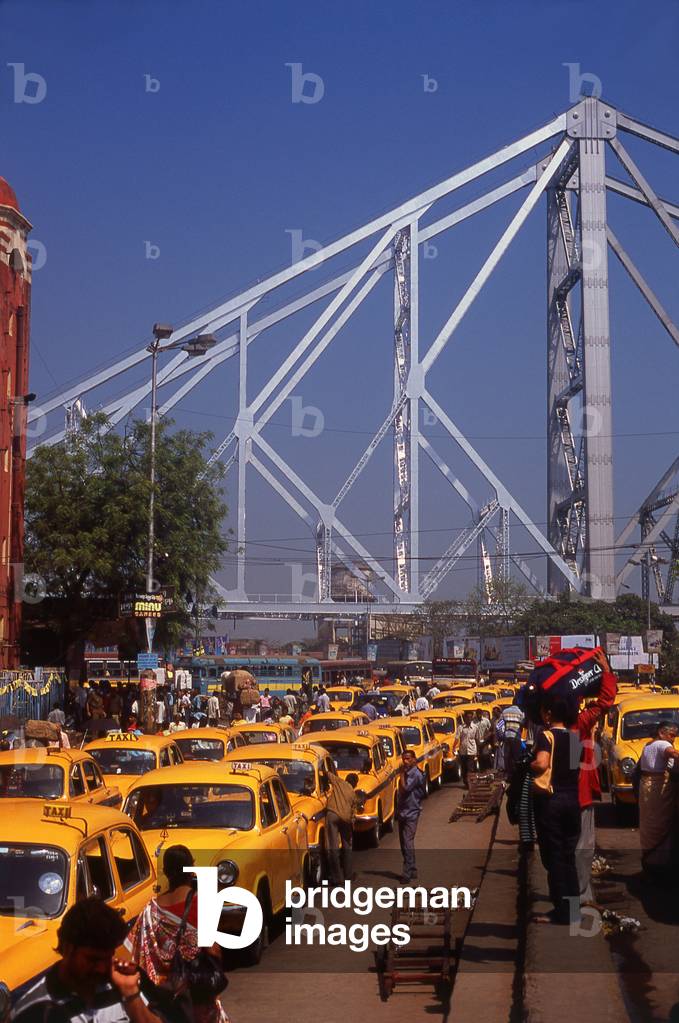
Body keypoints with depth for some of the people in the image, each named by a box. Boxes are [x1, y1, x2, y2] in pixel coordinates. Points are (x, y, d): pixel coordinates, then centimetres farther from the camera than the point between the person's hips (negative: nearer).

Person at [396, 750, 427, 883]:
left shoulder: (415, 774, -13)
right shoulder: (407, 773, 14)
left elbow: (404, 788, -23)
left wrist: (401, 774, -14)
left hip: (411, 813, -9)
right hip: (403, 812, 9)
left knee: (407, 843, -13)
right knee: (404, 843, 12)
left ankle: (407, 873, -15)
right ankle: (412, 870, 20)